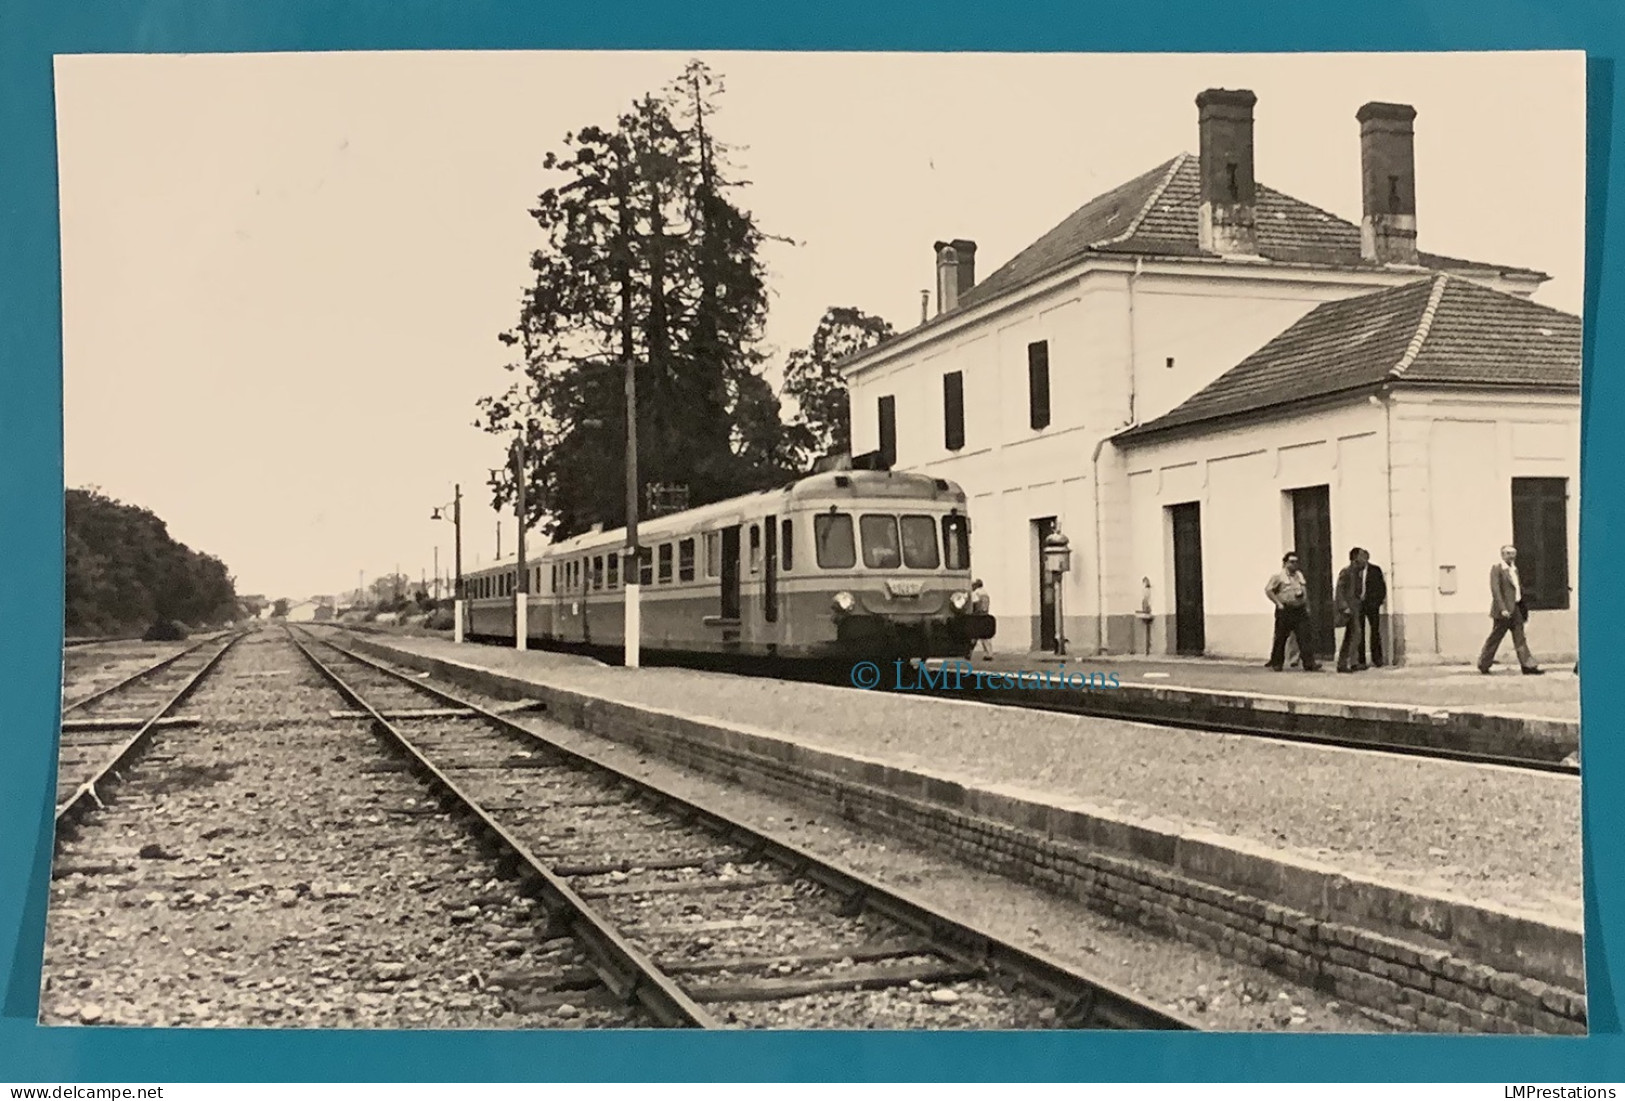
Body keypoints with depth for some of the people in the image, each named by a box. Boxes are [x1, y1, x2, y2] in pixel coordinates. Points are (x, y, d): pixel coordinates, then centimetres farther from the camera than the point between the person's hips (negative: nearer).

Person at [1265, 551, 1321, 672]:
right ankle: (1276, 663, 16)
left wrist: (1307, 606, 14)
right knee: (1280, 638, 3)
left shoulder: (1300, 575, 16)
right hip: (1285, 611, -4)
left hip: (1300, 611, 4)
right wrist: (1278, 603, -11)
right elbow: (1268, 590, -8)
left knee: (1305, 637, -5)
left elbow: (1306, 592, 23)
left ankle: (1309, 663, -10)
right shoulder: (1279, 577, -3)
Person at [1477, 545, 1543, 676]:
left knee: (1520, 639, 4)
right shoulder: (1496, 568, -9)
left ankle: (1528, 665, 2)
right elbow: (1495, 590, -16)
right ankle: (1483, 665, 12)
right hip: (1504, 610, -7)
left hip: (1516, 609, 7)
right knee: (1495, 638, 0)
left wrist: (1524, 610, 17)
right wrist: (1502, 609, -23)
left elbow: (1519, 588, 21)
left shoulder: (1514, 569, 16)